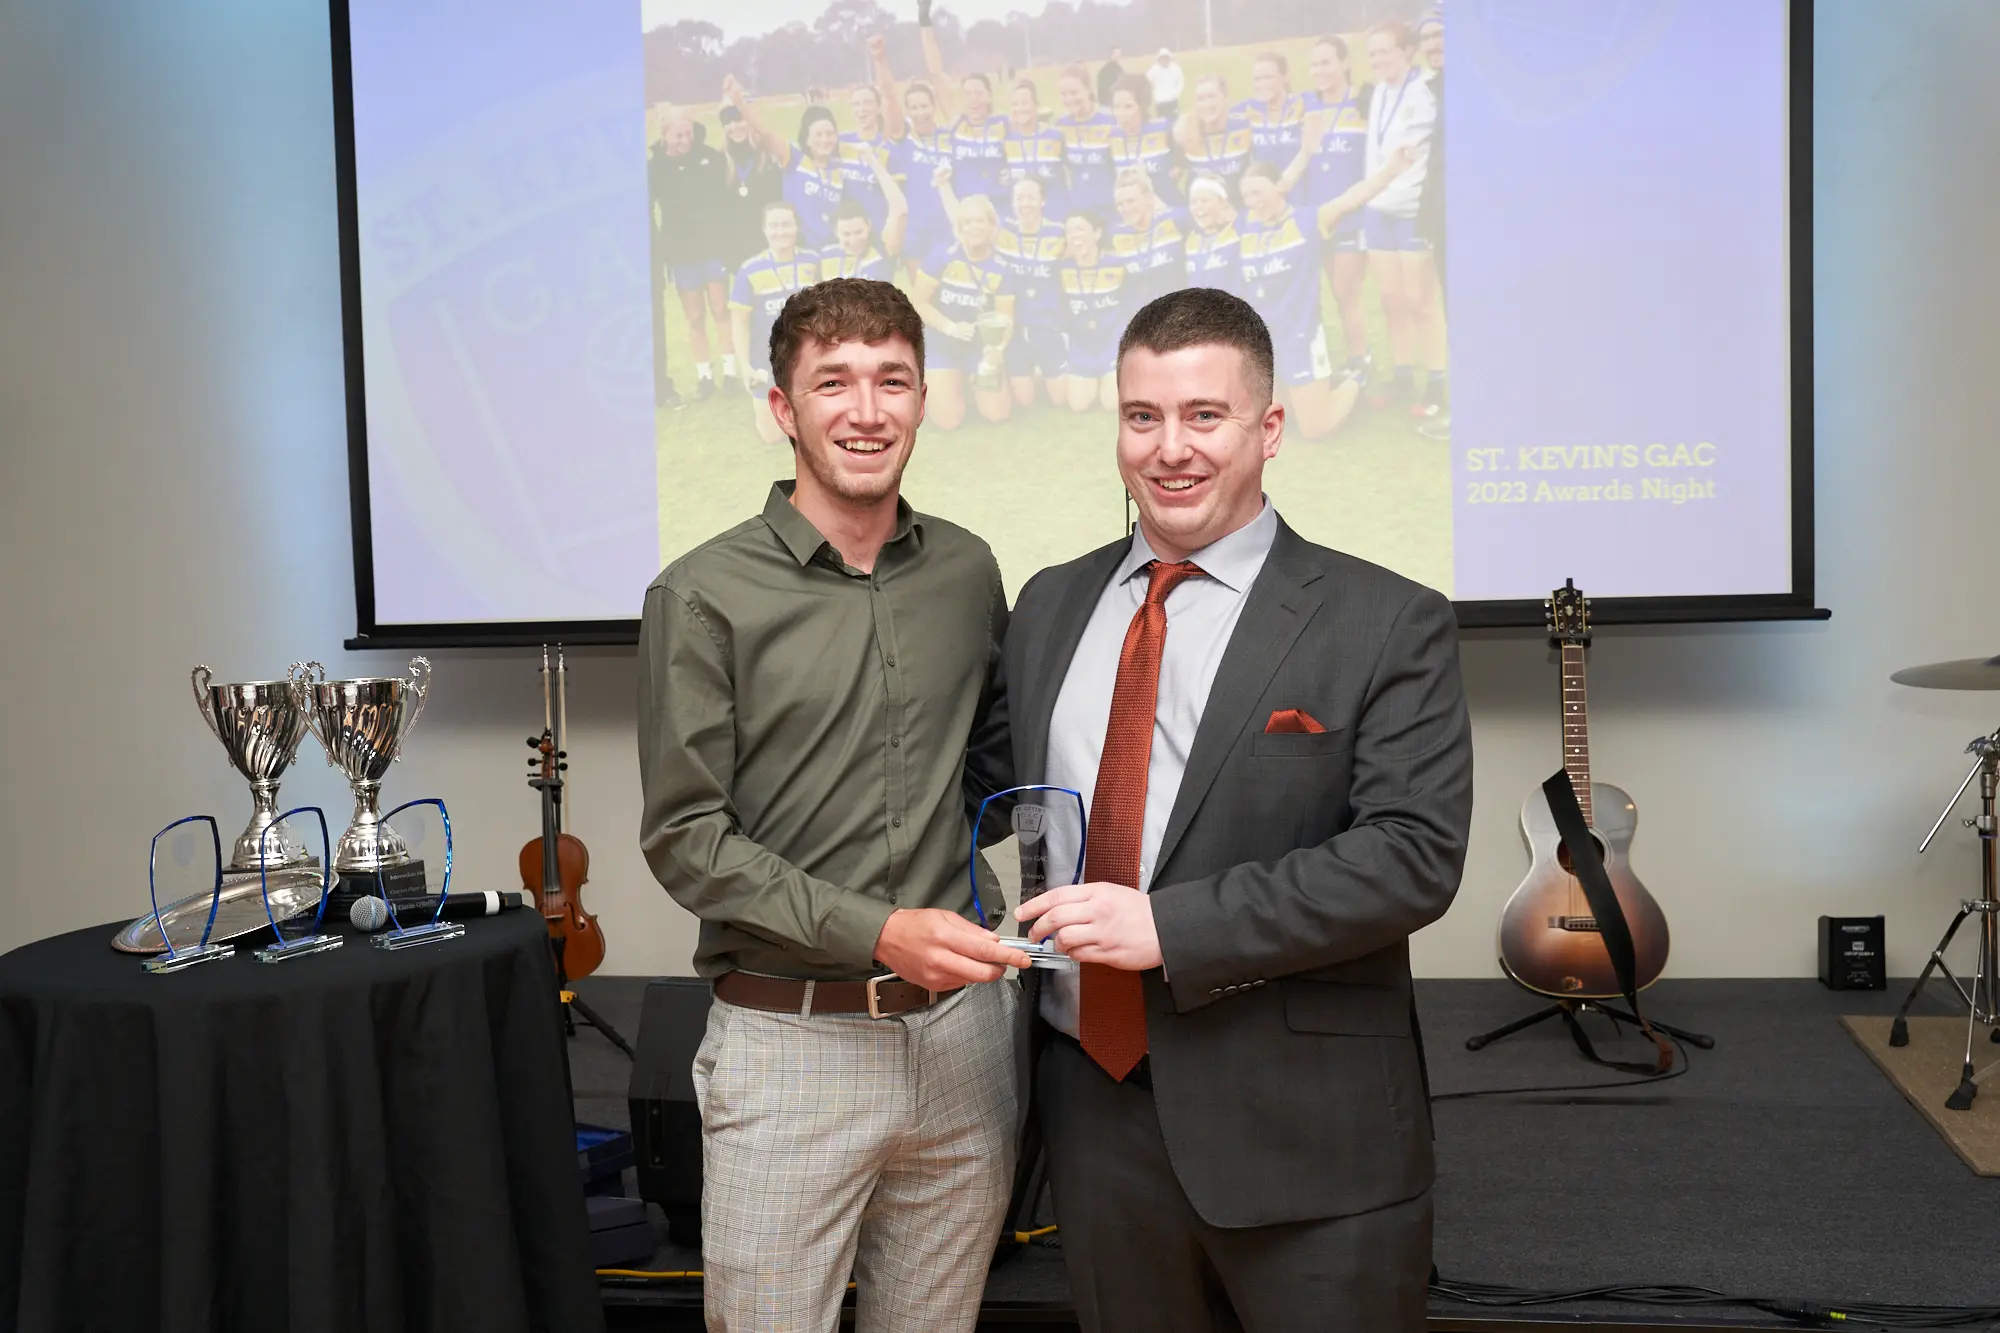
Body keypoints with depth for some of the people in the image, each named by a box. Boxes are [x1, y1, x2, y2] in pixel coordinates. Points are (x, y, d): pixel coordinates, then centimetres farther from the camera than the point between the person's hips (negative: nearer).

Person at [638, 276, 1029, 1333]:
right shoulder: (706, 597, -7)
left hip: (958, 1033, 4)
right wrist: (875, 933, -18)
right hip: (790, 1039, -4)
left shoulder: (966, 572, 7)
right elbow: (683, 838, -9)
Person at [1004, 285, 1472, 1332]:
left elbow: (1413, 854, -16)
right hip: (1095, 1108, 4)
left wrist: (1171, 927, -21)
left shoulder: (1387, 624, -7)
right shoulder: (1048, 607, 9)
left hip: (1302, 1133, -4)